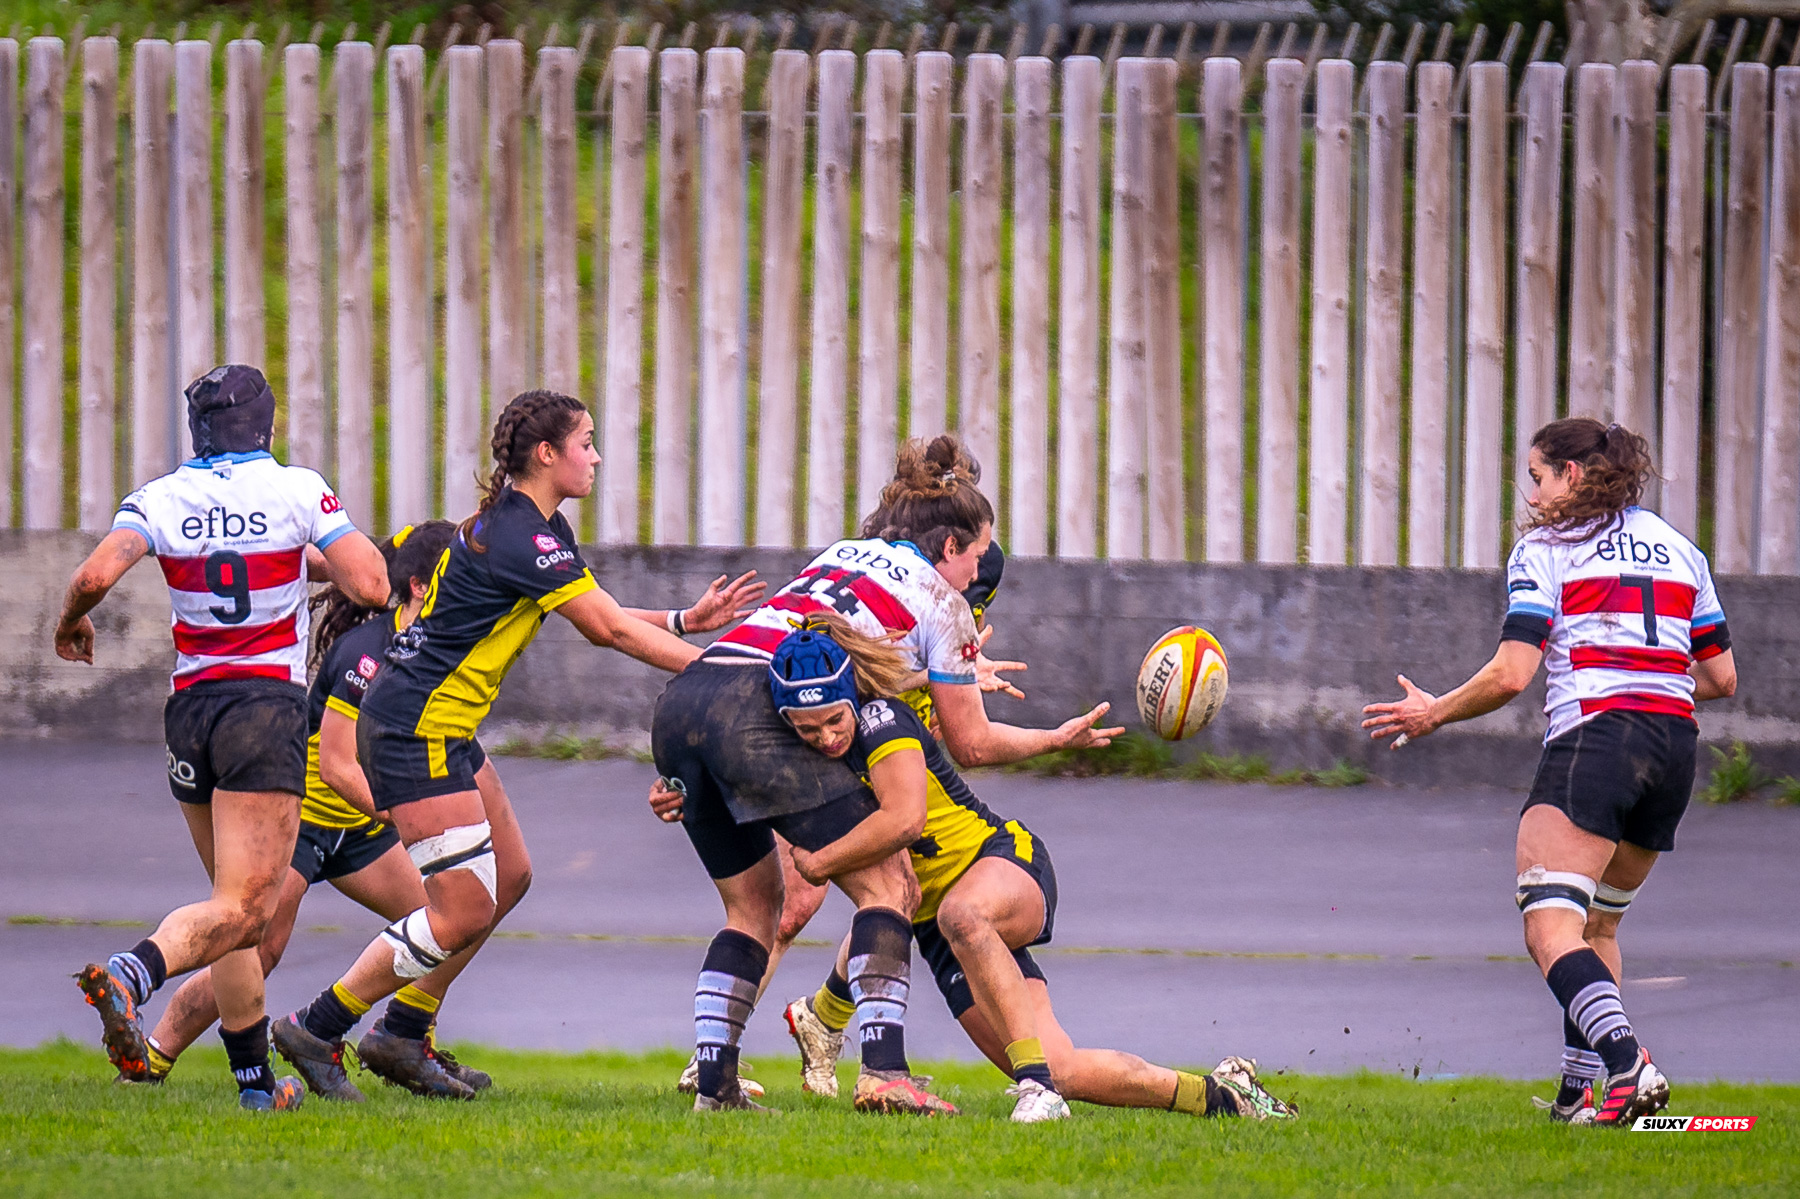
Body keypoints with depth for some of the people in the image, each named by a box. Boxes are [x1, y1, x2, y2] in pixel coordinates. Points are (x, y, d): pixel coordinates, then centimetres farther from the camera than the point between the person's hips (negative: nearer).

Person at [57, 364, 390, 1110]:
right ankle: (129, 976, -39)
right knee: (245, 906, -12)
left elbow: (95, 575, -12)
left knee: (235, 897, 16)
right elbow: (370, 586, -7)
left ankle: (254, 1077, 15)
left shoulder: (160, 500, 2)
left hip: (191, 707, 4)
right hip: (268, 705, -4)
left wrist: (71, 623, 10)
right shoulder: (298, 492, -2)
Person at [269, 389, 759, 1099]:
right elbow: (608, 629, -18)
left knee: (505, 876, 15)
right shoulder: (518, 536, -20)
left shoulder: (537, 527, 11)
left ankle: (402, 1037, 19)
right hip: (416, 732, -11)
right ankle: (316, 1030, -1)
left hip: (445, 731, 11)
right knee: (464, 911, -9)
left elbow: (601, 619, 19)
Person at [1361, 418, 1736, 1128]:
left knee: (1551, 931, -18)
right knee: (1598, 924, 22)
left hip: (1593, 737, -7)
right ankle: (1580, 1090, 21)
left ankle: (1628, 1066, -39)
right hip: (1674, 747, 7)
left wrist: (1433, 714, 9)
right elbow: (1721, 677, 19)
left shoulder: (1546, 548, 2)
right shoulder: (1678, 549, 20)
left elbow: (1511, 674, -6)